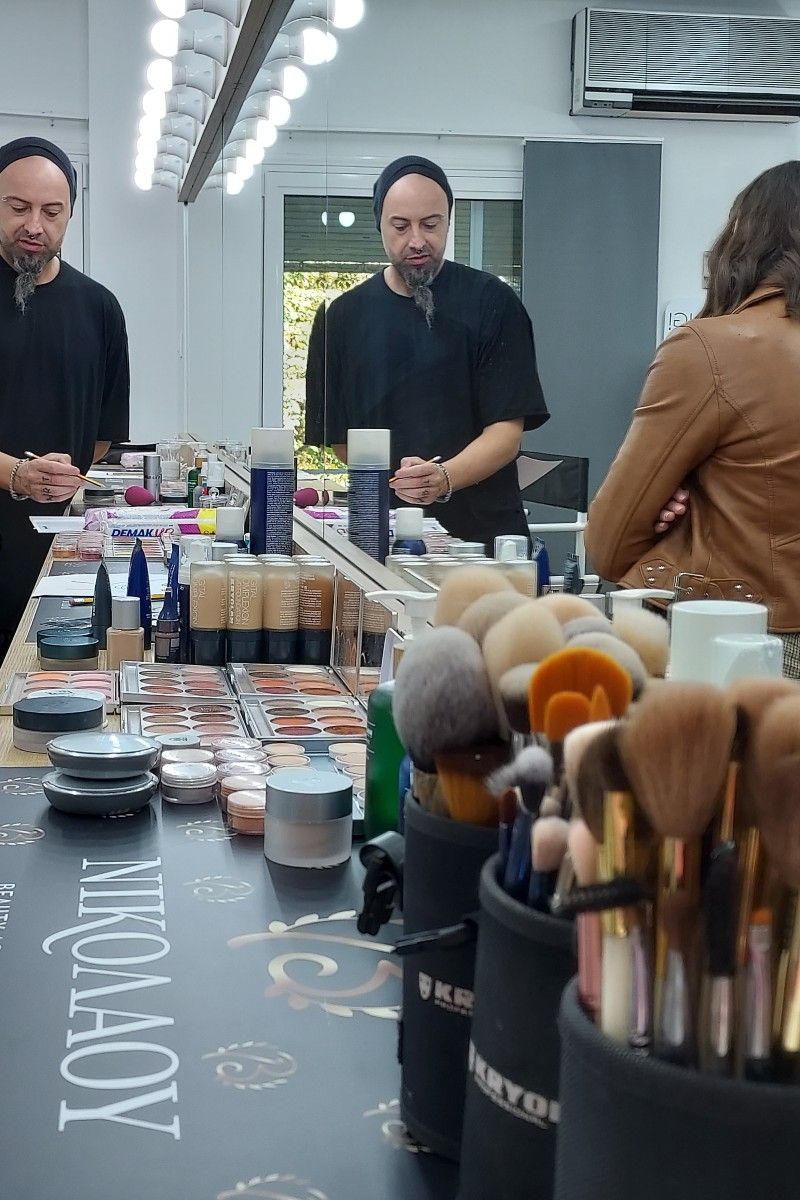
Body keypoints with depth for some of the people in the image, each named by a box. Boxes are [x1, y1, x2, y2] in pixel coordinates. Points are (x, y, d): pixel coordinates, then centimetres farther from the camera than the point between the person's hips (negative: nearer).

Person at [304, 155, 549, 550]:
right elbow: (338, 440, 10)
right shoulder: (343, 316, 9)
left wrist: (444, 479, -23)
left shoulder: (492, 303, 1)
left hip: (483, 528, -1)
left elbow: (508, 431, -6)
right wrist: (396, 484, -5)